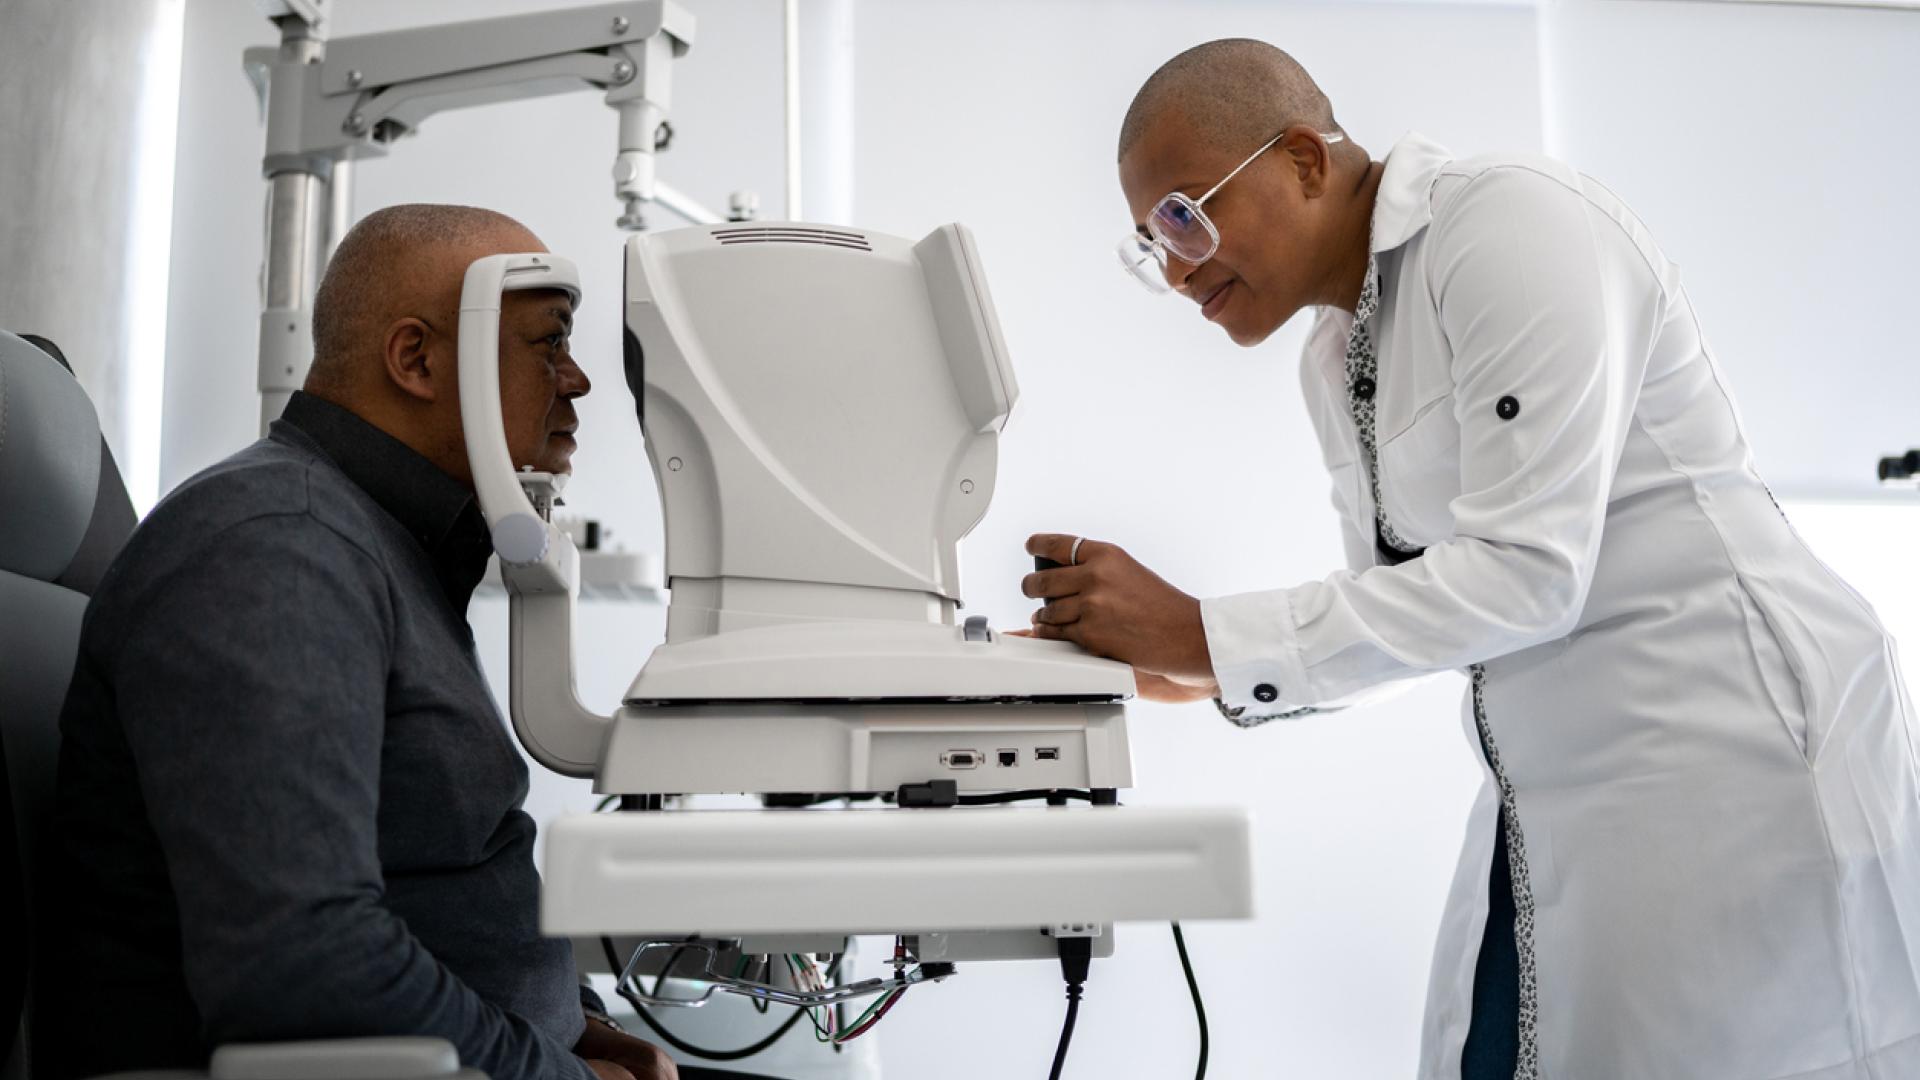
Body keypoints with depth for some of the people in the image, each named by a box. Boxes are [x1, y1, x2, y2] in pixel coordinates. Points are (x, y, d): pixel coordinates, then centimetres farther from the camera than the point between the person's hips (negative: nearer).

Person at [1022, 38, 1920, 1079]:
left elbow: (1526, 573, -22)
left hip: (1729, 762, -8)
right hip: (1552, 801, 8)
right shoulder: (1332, 357, 11)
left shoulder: (1511, 222, -15)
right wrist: (1186, 666, -1)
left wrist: (1200, 632, -21)